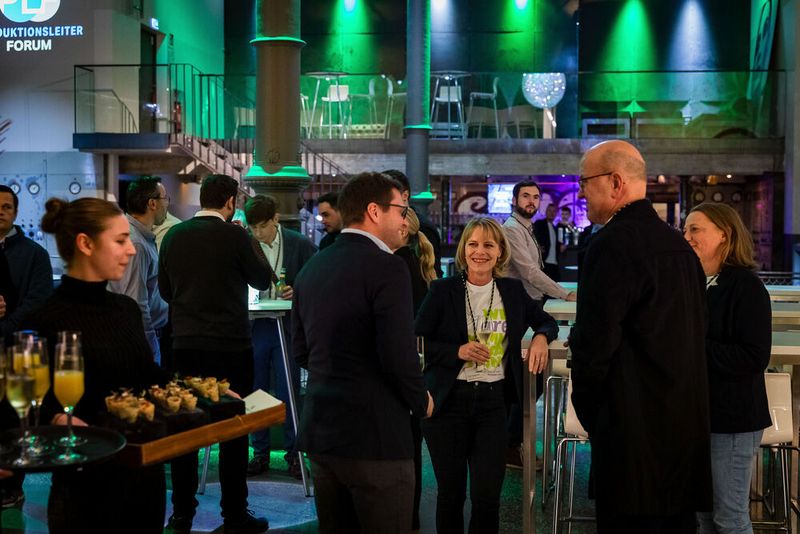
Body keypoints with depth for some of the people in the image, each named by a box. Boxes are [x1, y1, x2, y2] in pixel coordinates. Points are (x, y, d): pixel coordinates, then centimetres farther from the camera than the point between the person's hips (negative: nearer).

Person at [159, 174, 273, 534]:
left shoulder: (173, 236, 2)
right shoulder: (234, 236, -11)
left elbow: (165, 291, 12)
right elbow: (262, 280, 2)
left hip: (185, 345, 4)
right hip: (230, 346, -4)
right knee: (233, 430, 4)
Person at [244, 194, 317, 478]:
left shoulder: (300, 245, -3)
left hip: (287, 327, -2)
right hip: (253, 325, 2)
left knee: (289, 393, 4)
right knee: (255, 392, 9)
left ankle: (293, 452, 18)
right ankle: (260, 452, 22)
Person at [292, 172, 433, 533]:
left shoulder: (311, 267, 9)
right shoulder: (386, 267, -14)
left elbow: (301, 351, 13)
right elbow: (398, 355, -20)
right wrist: (421, 402, -2)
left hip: (319, 431, 8)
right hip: (373, 435, -7)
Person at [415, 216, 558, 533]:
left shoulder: (512, 290, 7)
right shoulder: (443, 290, -3)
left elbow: (546, 322, 21)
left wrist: (541, 337, -1)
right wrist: (458, 351, -17)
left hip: (493, 400, 2)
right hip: (449, 400, -2)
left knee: (487, 494, 0)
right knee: (450, 492, 10)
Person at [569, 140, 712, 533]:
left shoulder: (613, 244, -16)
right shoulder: (678, 244, 11)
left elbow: (595, 340, -18)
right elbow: (693, 335, 15)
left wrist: (587, 409, -4)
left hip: (633, 428, -9)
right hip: (685, 423, 9)